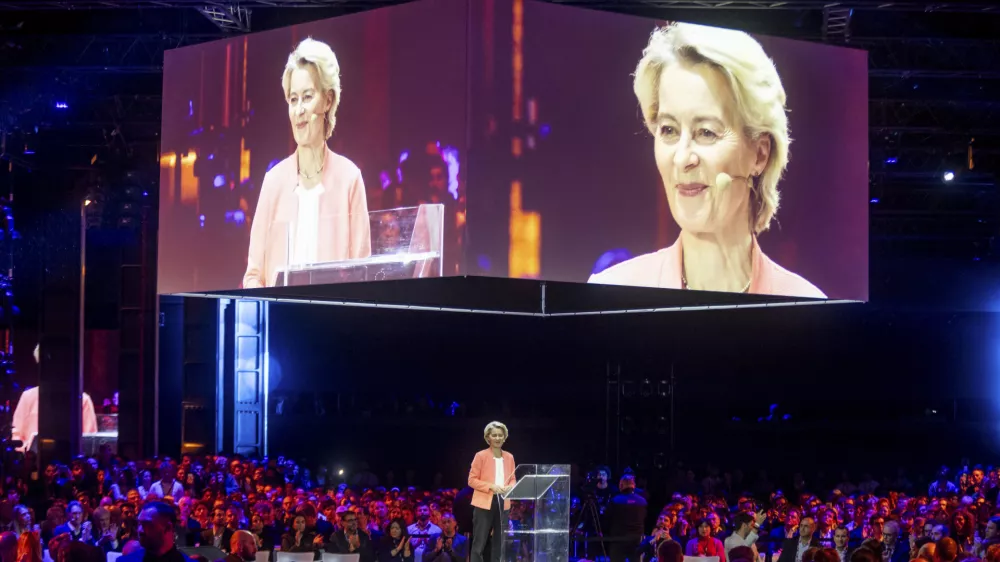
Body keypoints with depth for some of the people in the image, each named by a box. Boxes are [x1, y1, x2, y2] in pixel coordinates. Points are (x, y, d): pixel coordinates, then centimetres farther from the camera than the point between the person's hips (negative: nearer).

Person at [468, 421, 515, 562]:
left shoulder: (509, 457, 10)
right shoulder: (481, 456, -4)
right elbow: (472, 480, -6)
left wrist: (509, 487, -8)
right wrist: (491, 486, -18)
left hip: (503, 504, 5)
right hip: (484, 503, -5)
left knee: (500, 542, 9)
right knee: (479, 543, -4)